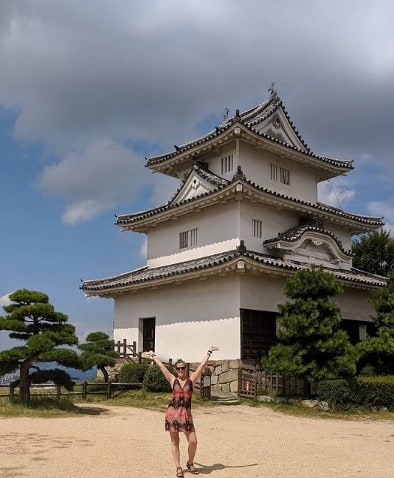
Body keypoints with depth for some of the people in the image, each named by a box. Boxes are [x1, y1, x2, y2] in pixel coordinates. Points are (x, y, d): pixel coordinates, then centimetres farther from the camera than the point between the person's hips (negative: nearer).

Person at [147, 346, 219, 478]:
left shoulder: (191, 379, 5)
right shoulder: (173, 380, 6)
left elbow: (202, 365, 4)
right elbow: (161, 366, 13)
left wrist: (209, 352, 5)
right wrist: (153, 356, 21)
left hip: (186, 414, 0)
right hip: (172, 412, 0)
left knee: (193, 441, -5)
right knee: (174, 442, 5)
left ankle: (190, 463, 21)